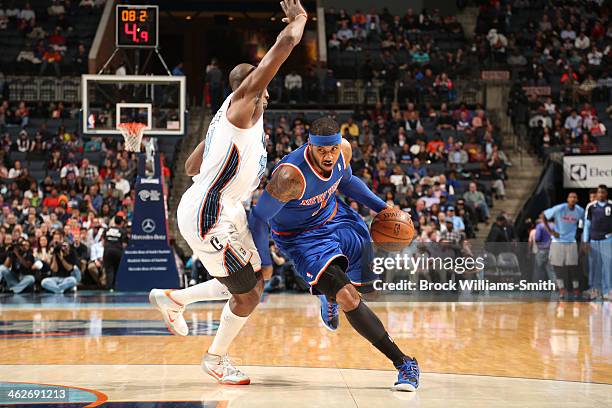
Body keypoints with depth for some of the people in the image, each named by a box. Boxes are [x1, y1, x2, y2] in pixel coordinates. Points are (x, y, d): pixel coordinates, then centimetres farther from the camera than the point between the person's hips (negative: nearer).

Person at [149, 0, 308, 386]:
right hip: (208, 216, -10)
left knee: (260, 276, 18)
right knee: (248, 295, 2)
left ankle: (175, 298, 28)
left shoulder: (228, 117, 18)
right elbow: (285, 44, -17)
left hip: (225, 211, 10)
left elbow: (191, 167, 24)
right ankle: (216, 358, 24)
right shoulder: (242, 101, -10)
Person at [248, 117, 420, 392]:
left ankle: (330, 295, 50)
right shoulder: (291, 175, -37)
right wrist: (263, 263, -24)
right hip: (301, 237, -7)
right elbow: (259, 218, -26)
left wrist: (381, 207, 4)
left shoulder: (344, 150, -17)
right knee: (349, 300, -21)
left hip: (334, 217, 7)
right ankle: (403, 363, -11)